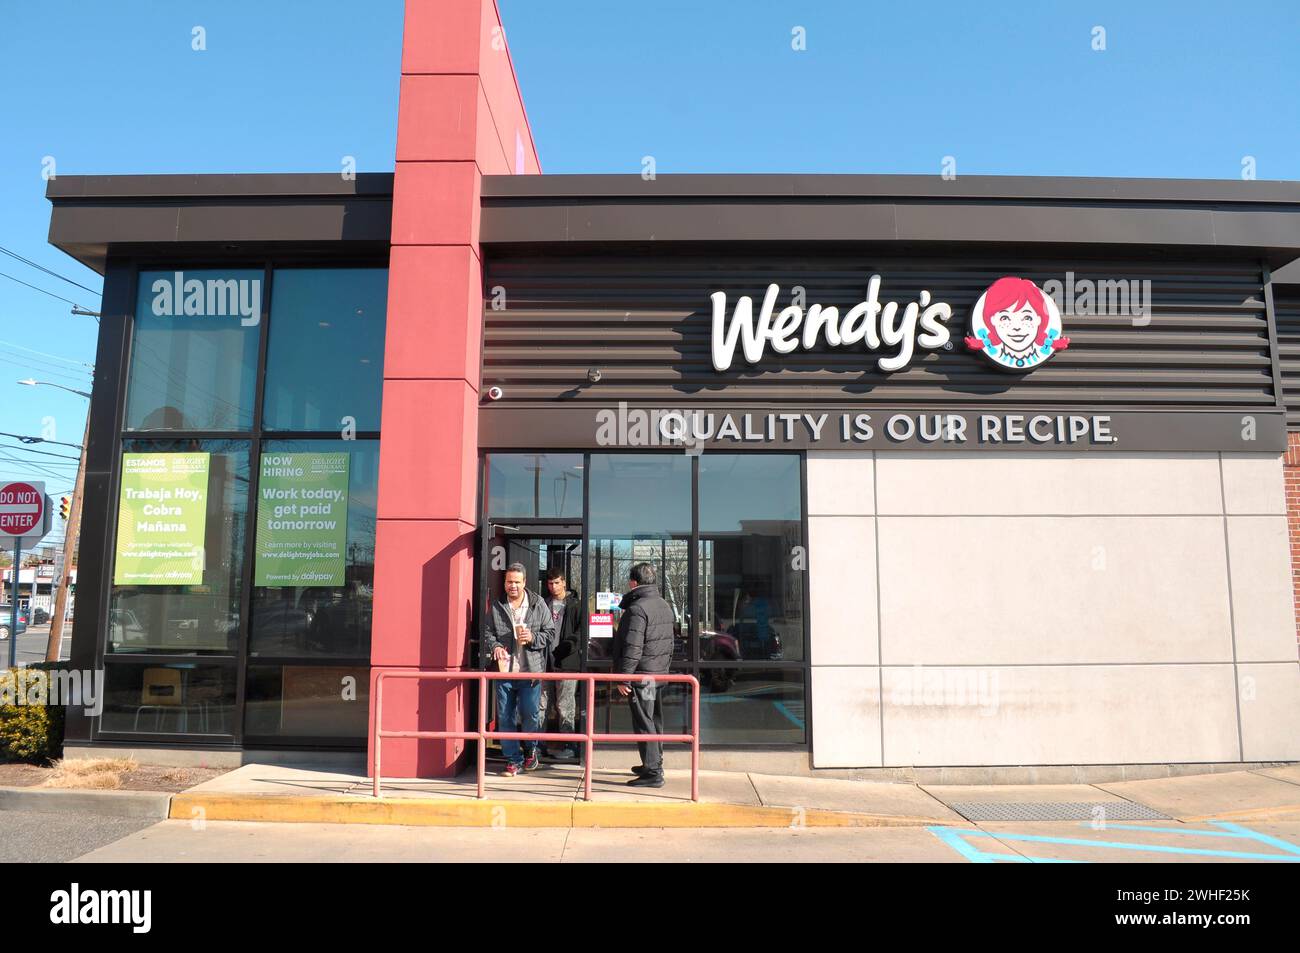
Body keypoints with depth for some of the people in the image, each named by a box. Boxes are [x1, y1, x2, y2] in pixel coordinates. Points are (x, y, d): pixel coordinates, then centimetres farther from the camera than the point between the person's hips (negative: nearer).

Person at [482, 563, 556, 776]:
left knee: (530, 715, 4)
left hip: (530, 671, -2)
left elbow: (550, 633, 4)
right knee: (504, 718, 6)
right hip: (504, 671, 2)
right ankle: (513, 759, 19)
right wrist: (495, 646, -13)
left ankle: (531, 750, 31)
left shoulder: (538, 605, 1)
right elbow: (487, 632, 7)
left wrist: (533, 637, -14)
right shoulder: (496, 607, 5)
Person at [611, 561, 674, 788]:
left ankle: (652, 773, -1)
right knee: (655, 721, 17)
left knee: (643, 723, -4)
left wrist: (623, 678, -17)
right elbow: (669, 643, 18)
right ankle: (655, 765, 28)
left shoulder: (637, 608, -17)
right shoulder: (665, 606, 12)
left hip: (641, 674, -9)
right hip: (659, 673, 9)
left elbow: (632, 648, -21)